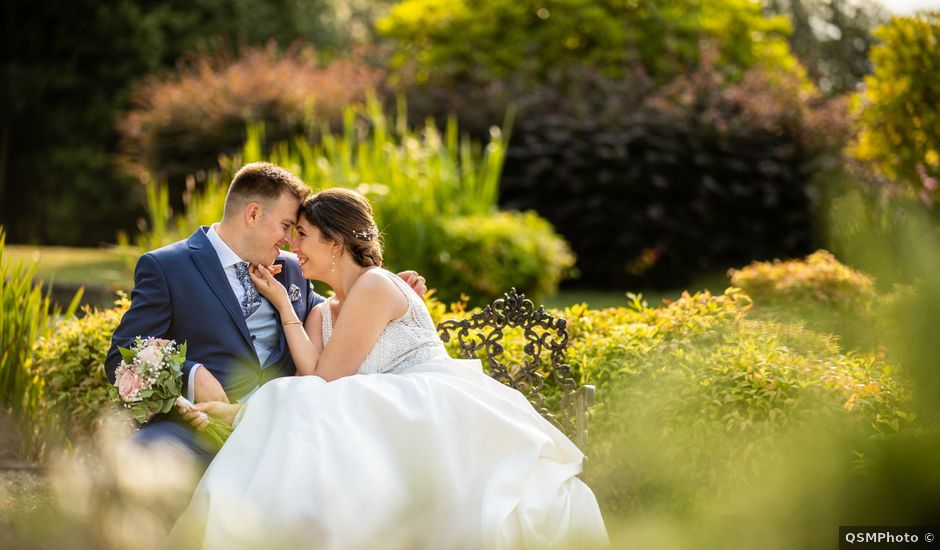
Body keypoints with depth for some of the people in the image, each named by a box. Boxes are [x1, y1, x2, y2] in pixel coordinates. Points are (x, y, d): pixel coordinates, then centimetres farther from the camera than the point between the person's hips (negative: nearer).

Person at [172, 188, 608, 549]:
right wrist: (283, 305, 1)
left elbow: (324, 382, -7)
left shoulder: (375, 286, -5)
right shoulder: (320, 314, 22)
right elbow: (312, 379, 1)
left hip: (438, 414, -7)